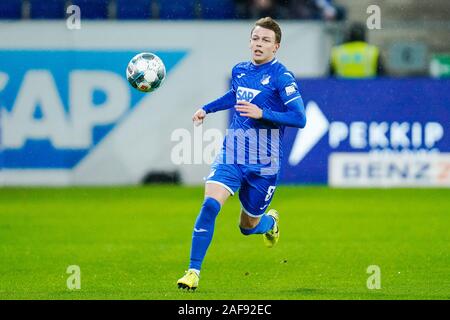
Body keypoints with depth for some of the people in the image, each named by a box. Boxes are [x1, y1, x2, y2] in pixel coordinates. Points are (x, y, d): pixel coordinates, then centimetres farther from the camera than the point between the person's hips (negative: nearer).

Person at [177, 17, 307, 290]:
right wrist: (207, 109, 25)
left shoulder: (281, 77, -12)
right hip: (231, 155, 3)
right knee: (210, 205, -20)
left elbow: (299, 118, -19)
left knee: (249, 227, 11)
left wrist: (262, 113, -27)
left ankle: (271, 222, 49)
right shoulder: (240, 70, 6)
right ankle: (194, 271, -15)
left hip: (263, 165, -3)